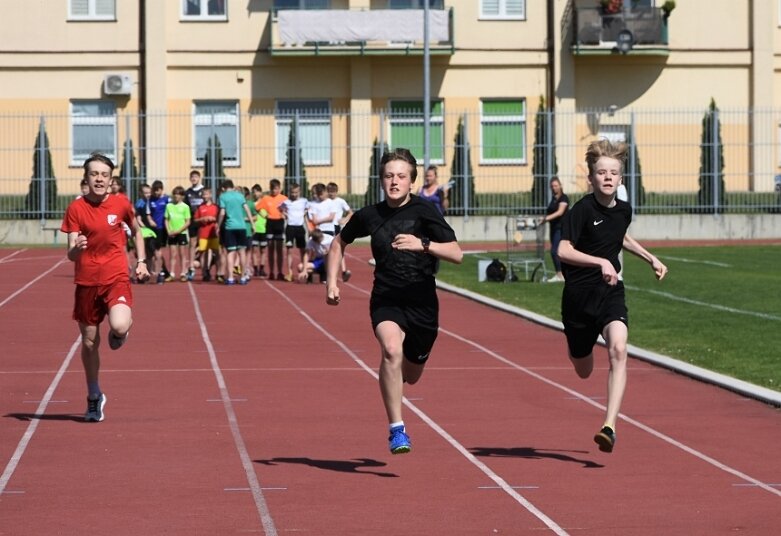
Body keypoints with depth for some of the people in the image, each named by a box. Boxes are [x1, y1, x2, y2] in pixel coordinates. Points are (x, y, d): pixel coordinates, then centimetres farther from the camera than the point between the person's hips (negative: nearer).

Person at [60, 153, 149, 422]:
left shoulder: (121, 203, 0)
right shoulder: (76, 209, -4)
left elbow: (136, 231, 19)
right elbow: (71, 254, -6)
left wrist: (141, 261, 10)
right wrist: (77, 248, -29)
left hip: (116, 277, -1)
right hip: (86, 281, 1)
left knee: (119, 327, -28)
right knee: (89, 341, 9)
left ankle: (119, 333, 13)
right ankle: (94, 397, 29)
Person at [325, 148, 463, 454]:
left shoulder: (424, 211, -7)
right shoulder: (369, 216, 1)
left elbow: (456, 254, -15)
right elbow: (340, 242, 21)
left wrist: (422, 244, -30)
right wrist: (331, 281, 10)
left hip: (422, 303, 0)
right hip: (386, 301, 0)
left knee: (410, 376, 14)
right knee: (392, 349, -32)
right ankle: (397, 429, -27)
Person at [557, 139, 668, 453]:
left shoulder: (624, 210, 3)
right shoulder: (582, 210, -15)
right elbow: (563, 251, -24)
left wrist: (650, 258, 24)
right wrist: (600, 262, -34)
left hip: (611, 292, 3)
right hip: (579, 295, -3)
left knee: (618, 350, -26)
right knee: (583, 371, 15)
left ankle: (610, 426, -29)